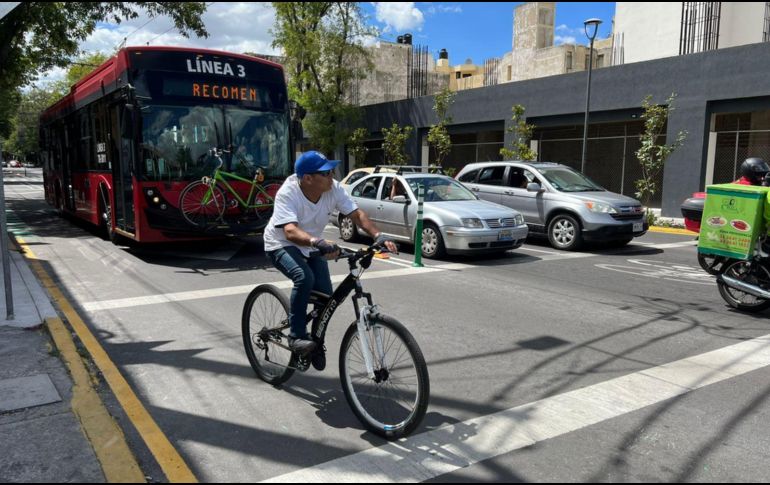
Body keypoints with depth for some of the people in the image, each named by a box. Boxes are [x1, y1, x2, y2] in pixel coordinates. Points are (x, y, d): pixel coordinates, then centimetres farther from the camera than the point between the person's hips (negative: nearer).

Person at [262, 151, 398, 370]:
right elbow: (290, 231, -43)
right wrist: (318, 242, -61)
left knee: (326, 295, -6)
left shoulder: (333, 189, -17)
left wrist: (378, 236, -37)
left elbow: (356, 213, -21)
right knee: (304, 278, -34)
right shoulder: (287, 193, -30)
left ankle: (315, 343, 20)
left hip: (311, 247, 5)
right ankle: (297, 336, -17)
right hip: (282, 245, -5)